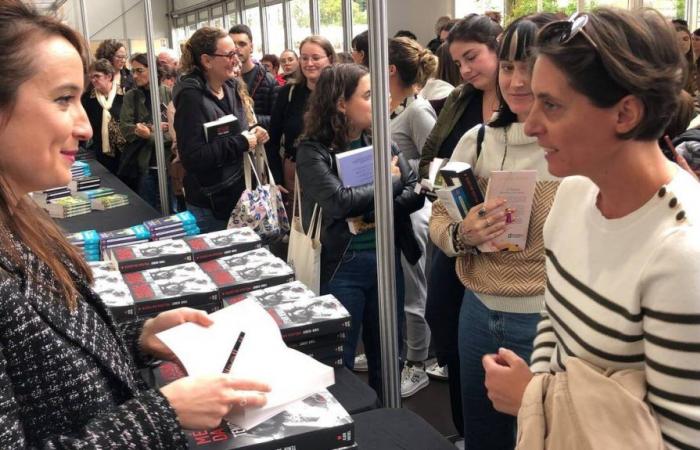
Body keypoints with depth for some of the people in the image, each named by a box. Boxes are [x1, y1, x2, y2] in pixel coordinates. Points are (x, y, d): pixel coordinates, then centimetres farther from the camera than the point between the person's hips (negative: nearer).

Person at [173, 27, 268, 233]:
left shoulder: (231, 86, 6)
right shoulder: (191, 96, -19)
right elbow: (192, 157, -26)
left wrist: (252, 136, -2)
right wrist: (240, 143, -23)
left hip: (238, 193, 8)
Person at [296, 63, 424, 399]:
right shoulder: (313, 152, -9)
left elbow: (415, 192, 0)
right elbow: (339, 201, -21)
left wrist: (371, 214, -18)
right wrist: (389, 182, -9)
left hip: (387, 261, 5)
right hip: (342, 266, -5)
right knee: (338, 362, 8)